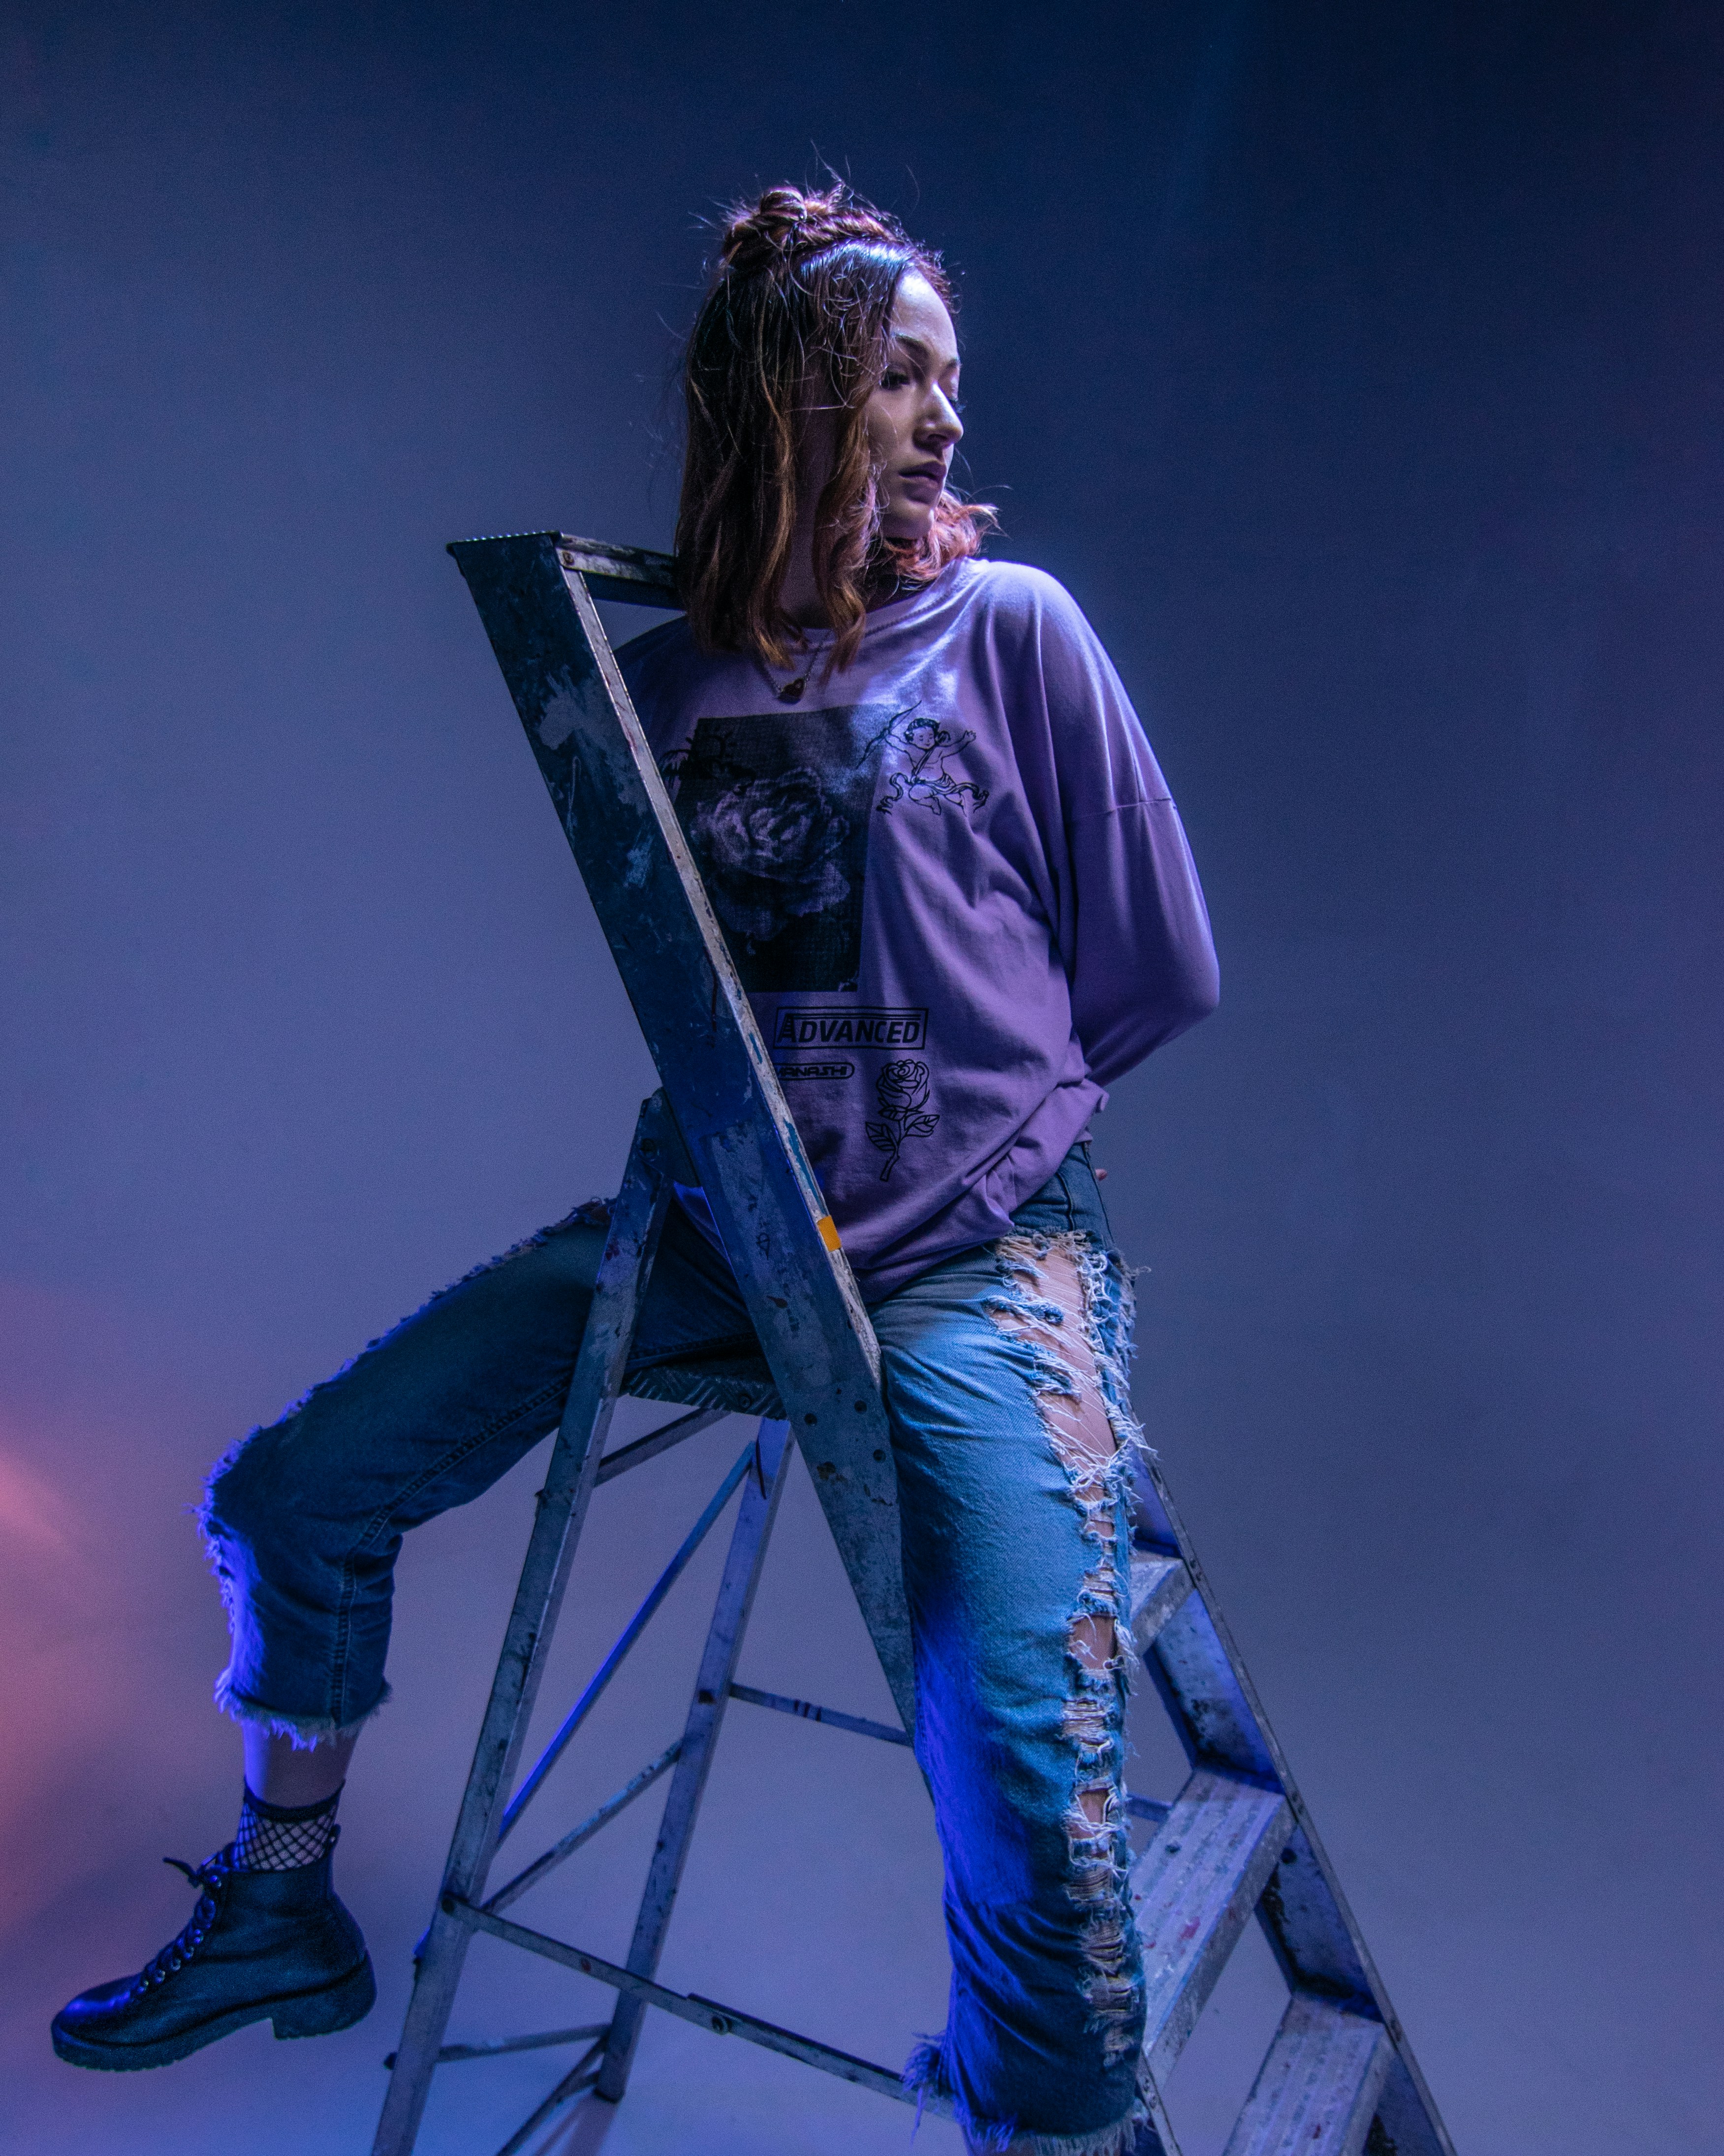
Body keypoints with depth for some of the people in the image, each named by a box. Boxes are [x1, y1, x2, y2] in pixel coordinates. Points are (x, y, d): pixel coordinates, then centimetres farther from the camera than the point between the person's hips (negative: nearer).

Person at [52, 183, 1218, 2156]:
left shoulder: (1010, 628, 0)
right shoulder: (664, 681, 9)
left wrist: (976, 1104, 9)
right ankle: (282, 1914, 29)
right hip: (715, 1226, 4)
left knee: (1026, 1755, -25)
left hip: (978, 1250, -3)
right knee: (288, 1494, 2)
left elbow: (1159, 967, 4)